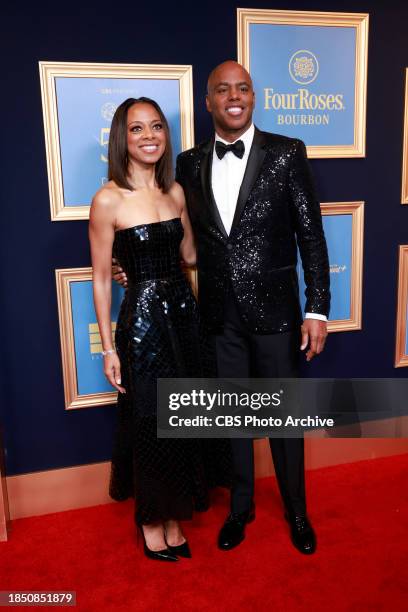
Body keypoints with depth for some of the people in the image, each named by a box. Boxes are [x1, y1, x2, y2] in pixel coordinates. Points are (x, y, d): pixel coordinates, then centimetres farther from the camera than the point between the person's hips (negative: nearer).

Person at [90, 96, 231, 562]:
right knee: (151, 424, 8)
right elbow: (101, 278, -8)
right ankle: (152, 520, 33)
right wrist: (109, 348, -9)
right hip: (142, 319, -6)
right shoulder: (108, 200, -11)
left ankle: (173, 515, 37)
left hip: (183, 312, 6)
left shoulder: (175, 192, 5)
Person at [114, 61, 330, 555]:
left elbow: (311, 236, -6)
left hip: (273, 309, -2)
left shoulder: (286, 153, -5)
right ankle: (240, 506, 38)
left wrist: (317, 310, -9)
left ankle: (296, 509, 36)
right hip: (219, 314, 3)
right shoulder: (190, 164, 3)